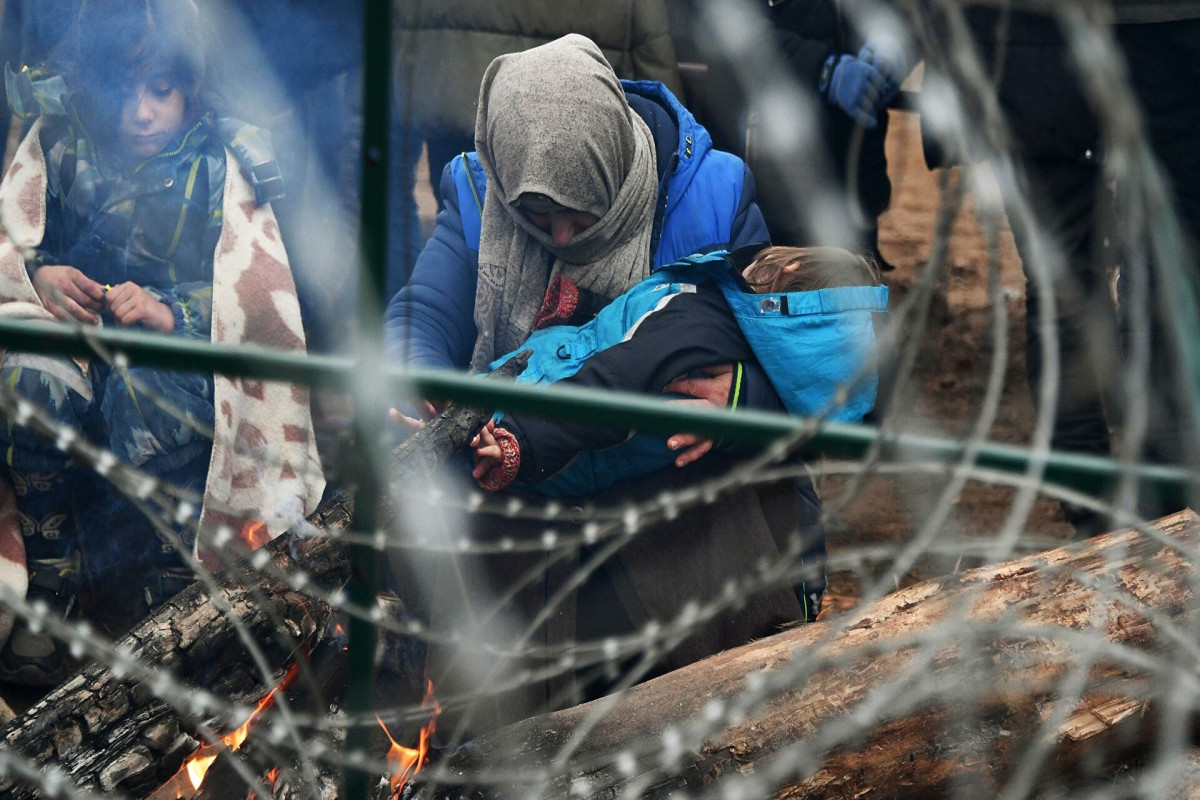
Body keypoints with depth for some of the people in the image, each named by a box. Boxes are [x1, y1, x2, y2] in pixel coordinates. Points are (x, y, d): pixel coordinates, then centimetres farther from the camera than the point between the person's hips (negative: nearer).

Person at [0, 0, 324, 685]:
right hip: (75, 320, 2)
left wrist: (167, 311, -26)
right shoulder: (61, 141, 4)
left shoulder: (222, 164, -4)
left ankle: (171, 602, -22)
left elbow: (247, 292, -9)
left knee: (144, 387, -38)